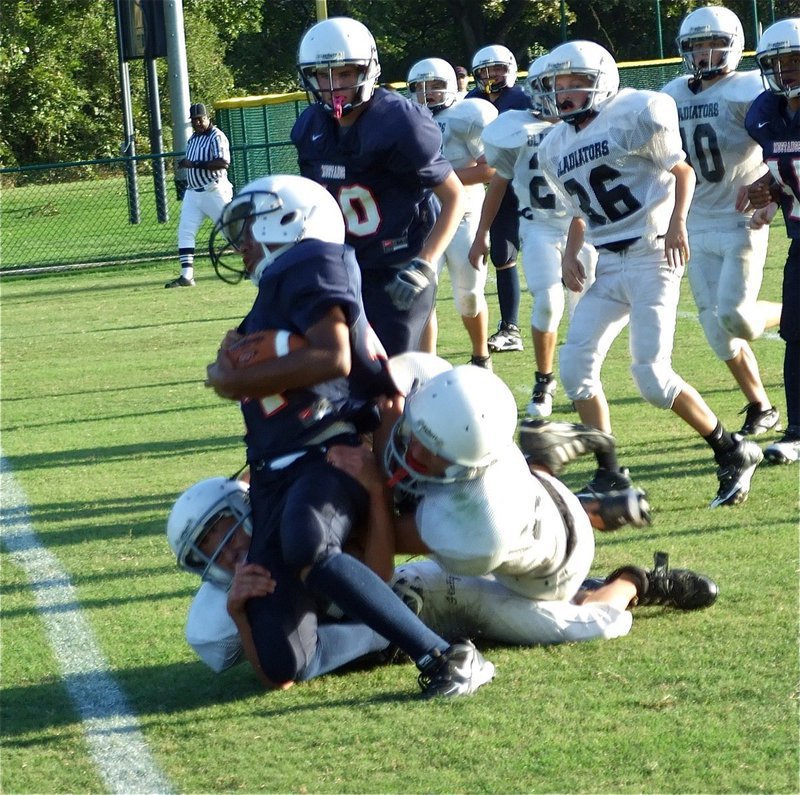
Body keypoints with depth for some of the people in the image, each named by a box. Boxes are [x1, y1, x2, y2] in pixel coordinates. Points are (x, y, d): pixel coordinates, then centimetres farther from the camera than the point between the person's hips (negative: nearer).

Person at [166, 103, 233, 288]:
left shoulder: (216, 137, -10)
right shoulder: (192, 139, 16)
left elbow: (223, 162, -23)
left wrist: (195, 164, -24)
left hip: (214, 191, -8)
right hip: (193, 193, 8)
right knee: (185, 232, -2)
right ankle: (186, 276, -4)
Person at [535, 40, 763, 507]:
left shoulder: (633, 116, -8)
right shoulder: (556, 149, 12)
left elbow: (683, 171, -1)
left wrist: (677, 222, -16)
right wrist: (570, 254, 6)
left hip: (651, 256, -7)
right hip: (606, 267, 7)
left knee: (652, 374, -13)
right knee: (576, 366, -4)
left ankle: (734, 454, 3)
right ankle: (609, 475, 8)